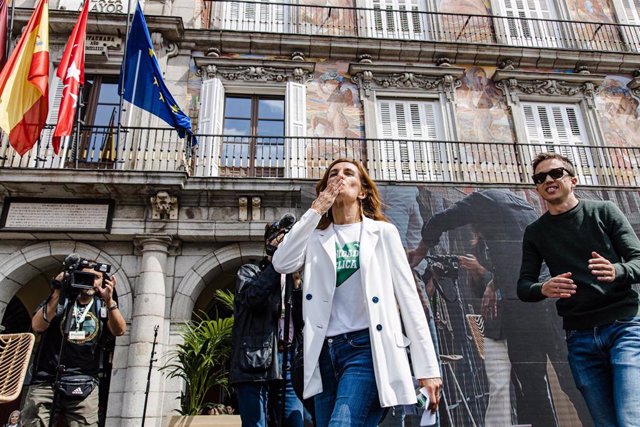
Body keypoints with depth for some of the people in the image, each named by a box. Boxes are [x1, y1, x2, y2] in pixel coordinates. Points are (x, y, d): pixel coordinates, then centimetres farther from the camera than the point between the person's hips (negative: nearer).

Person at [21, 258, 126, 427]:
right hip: (46, 381, 0)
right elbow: (37, 326, -7)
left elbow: (119, 330, -7)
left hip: (83, 386, 0)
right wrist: (57, 293, -14)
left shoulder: (102, 307, 9)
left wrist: (109, 300, -21)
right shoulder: (59, 300, 8)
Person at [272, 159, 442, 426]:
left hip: (366, 348, -3)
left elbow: (408, 297, 2)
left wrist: (427, 367, -4)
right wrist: (316, 210, -4)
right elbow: (282, 264, -6)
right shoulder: (316, 237, 13)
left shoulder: (382, 232, 6)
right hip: (326, 353, 4)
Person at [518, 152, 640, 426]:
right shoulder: (535, 233, 10)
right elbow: (523, 287, 7)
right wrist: (543, 289, -16)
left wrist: (617, 271, -23)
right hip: (580, 339, 2)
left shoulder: (603, 212, 5)